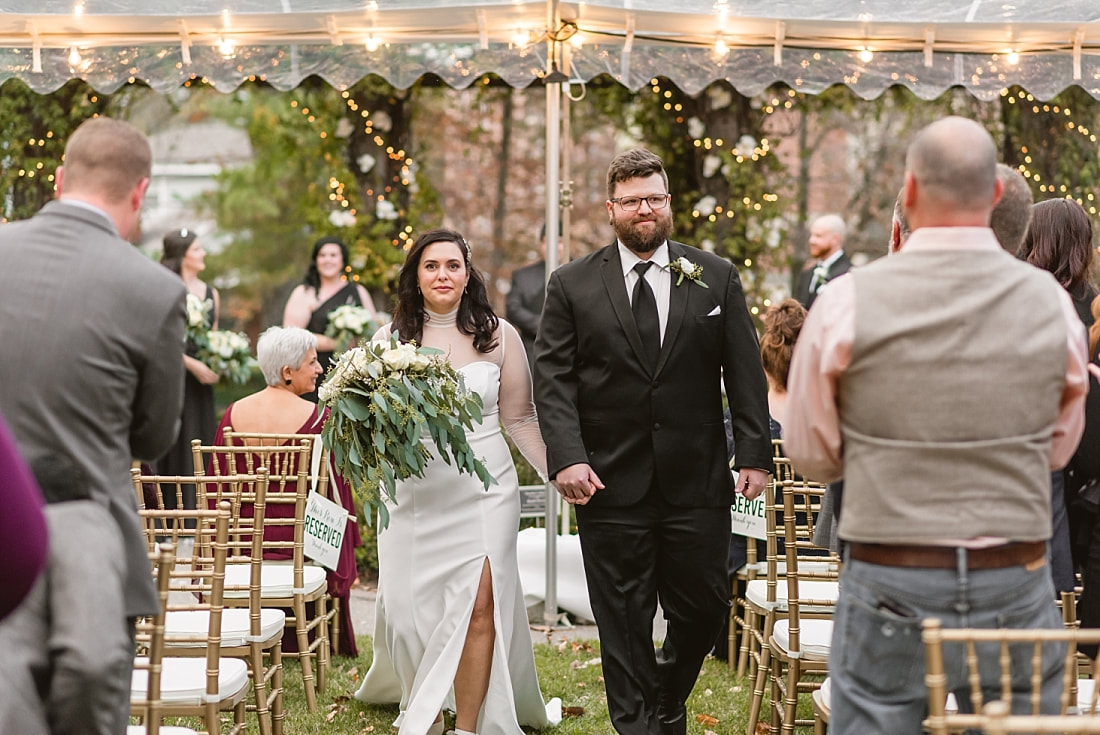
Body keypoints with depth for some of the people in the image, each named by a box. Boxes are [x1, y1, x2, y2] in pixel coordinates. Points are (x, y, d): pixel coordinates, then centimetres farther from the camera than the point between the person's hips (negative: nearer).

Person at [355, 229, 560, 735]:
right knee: (410, 607, 2)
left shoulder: (498, 336, 3)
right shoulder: (391, 338, 5)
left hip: (483, 488, -1)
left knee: (480, 603, -10)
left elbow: (519, 419, 7)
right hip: (414, 491, 1)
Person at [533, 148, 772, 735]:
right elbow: (553, 379, -1)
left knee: (704, 607, 7)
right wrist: (566, 458, -13)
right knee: (623, 621, 3)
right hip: (611, 486, -1)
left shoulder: (715, 278, 6)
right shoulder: (572, 285, 3)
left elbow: (745, 373, 5)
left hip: (698, 482, 1)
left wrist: (754, 453, -2)